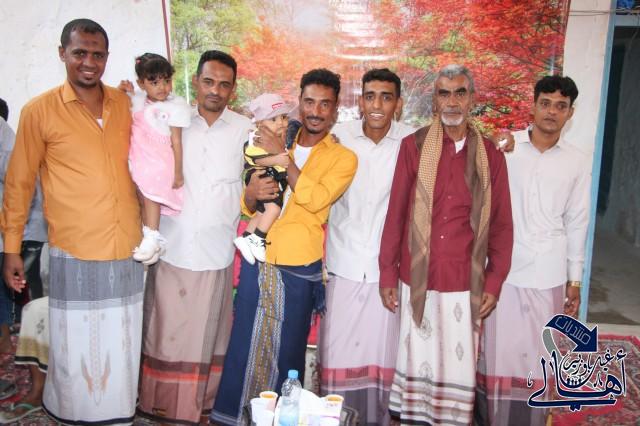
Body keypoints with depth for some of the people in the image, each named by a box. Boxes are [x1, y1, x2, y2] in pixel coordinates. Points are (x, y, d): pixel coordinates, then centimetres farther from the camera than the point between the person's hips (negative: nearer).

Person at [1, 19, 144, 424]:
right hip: (74, 252, -3)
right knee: (75, 348, 8)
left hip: (127, 248, 3)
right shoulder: (40, 110, -4)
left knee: (121, 347, 13)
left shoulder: (125, 104, 6)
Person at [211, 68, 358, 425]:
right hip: (257, 260, 3)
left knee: (287, 351, 10)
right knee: (245, 344, 9)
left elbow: (316, 199, -18)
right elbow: (248, 205, 11)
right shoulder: (276, 144, 12)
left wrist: (282, 157, -14)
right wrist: (253, 192, -12)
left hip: (299, 269, -3)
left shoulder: (343, 158, 0)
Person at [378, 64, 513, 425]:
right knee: (418, 364, 10)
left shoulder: (491, 155, 4)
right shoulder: (414, 146, -1)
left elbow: (502, 225, 6)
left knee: (459, 369, 7)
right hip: (417, 281, -1)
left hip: (465, 285, 1)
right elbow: (396, 214, 0)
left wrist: (494, 283, 2)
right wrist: (387, 274, 0)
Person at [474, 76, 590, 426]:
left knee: (537, 357, 11)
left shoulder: (578, 162, 6)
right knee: (497, 354, 5)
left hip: (548, 276, 2)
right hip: (502, 270, -2)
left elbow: (576, 224, 9)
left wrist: (575, 282, 9)